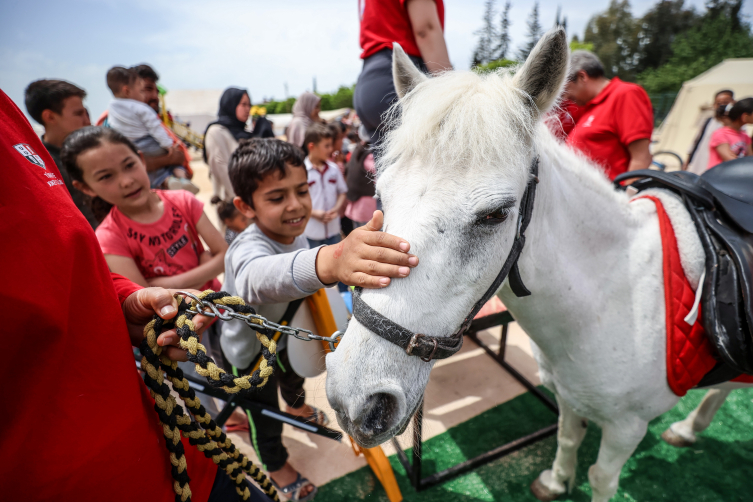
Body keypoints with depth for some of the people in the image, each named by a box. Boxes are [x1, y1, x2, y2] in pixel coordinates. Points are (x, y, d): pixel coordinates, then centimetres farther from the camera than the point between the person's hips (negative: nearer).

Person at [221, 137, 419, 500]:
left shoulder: (294, 232, -18)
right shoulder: (248, 250, -42)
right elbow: (262, 276, -68)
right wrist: (329, 262, -87)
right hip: (249, 351, -6)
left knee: (295, 375, 33)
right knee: (264, 410, 17)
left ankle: (297, 406, 69)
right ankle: (276, 465, 49)